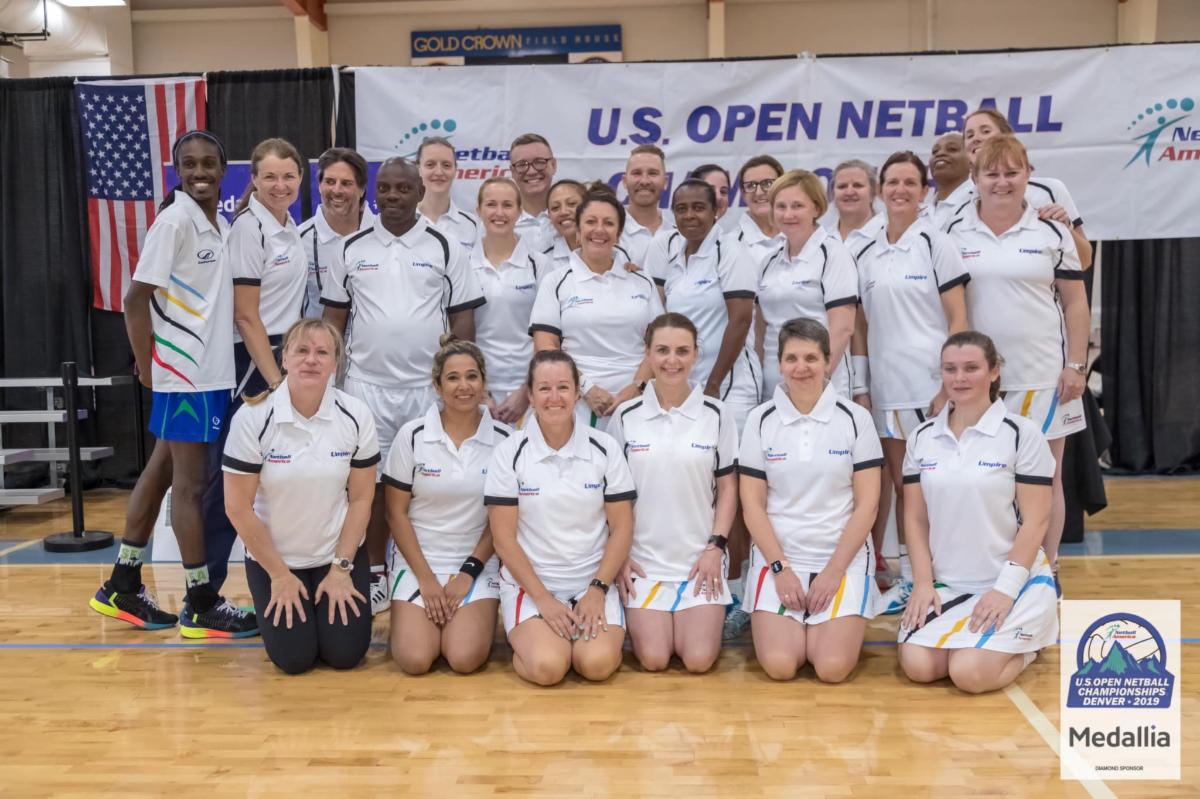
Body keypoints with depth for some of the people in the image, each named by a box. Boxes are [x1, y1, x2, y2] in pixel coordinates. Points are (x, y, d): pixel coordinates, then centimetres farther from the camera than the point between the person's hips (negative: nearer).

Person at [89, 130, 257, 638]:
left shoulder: (223, 225, 11)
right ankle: (200, 606, 8)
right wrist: (147, 367, -12)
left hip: (214, 371, 8)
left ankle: (123, 587, 26)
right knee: (190, 483, -1)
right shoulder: (174, 221, -11)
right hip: (185, 372, -8)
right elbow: (135, 299, -13)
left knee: (161, 473, 14)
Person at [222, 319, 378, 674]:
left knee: (345, 654, -7)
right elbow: (238, 507, -13)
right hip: (273, 558, -1)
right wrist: (279, 574, -9)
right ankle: (279, 597, 24)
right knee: (294, 658, -6)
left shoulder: (356, 416, -12)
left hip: (340, 553, 1)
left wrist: (341, 567, -7)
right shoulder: (252, 418, -18)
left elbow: (360, 498, -4)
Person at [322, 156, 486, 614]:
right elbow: (333, 319, 10)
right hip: (366, 386, 1)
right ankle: (375, 575, 19)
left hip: (429, 387, -1)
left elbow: (462, 319, 2)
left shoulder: (446, 249, 2)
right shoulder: (352, 250, 6)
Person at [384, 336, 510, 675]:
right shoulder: (412, 435, -6)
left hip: (477, 562, 0)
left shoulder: (503, 439, -5)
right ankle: (411, 619, 17)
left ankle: (476, 619, 14)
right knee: (415, 659, -16)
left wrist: (469, 572, -7)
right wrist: (427, 579, -8)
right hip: (417, 560, 0)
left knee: (465, 658, -19)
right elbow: (396, 513, -2)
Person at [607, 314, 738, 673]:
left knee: (699, 660, -10)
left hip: (700, 559, 0)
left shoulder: (717, 415, -1)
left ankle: (709, 615, 22)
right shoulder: (626, 416, 0)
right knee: (653, 659, -9)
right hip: (643, 559, 0)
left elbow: (727, 487, 5)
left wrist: (716, 546, -4)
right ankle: (639, 619, 23)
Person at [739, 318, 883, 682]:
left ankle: (830, 626, 16)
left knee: (833, 667, -17)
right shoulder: (761, 420, 0)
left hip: (843, 558, 0)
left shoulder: (855, 418, -2)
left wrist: (833, 571, -9)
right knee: (779, 664, -17)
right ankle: (789, 624, 16)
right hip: (777, 557, 1)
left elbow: (866, 505, -3)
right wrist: (780, 568, -8)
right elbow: (753, 505, 1)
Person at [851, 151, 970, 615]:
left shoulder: (935, 243, -2)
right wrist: (860, 385, 5)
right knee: (901, 486, 11)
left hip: (930, 385, -4)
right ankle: (907, 580, 22)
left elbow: (958, 319, -6)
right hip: (885, 386, 5)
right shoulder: (865, 255, 10)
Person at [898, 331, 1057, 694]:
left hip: (1013, 582, -3)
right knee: (917, 666, -17)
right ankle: (967, 633, 13)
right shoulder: (922, 437, 5)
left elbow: (1035, 521, -8)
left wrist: (1006, 588, -15)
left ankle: (1027, 644, 10)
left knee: (970, 674, -21)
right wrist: (923, 583, -3)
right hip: (946, 584, 4)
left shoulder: (1022, 434, -7)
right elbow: (915, 518, 7)